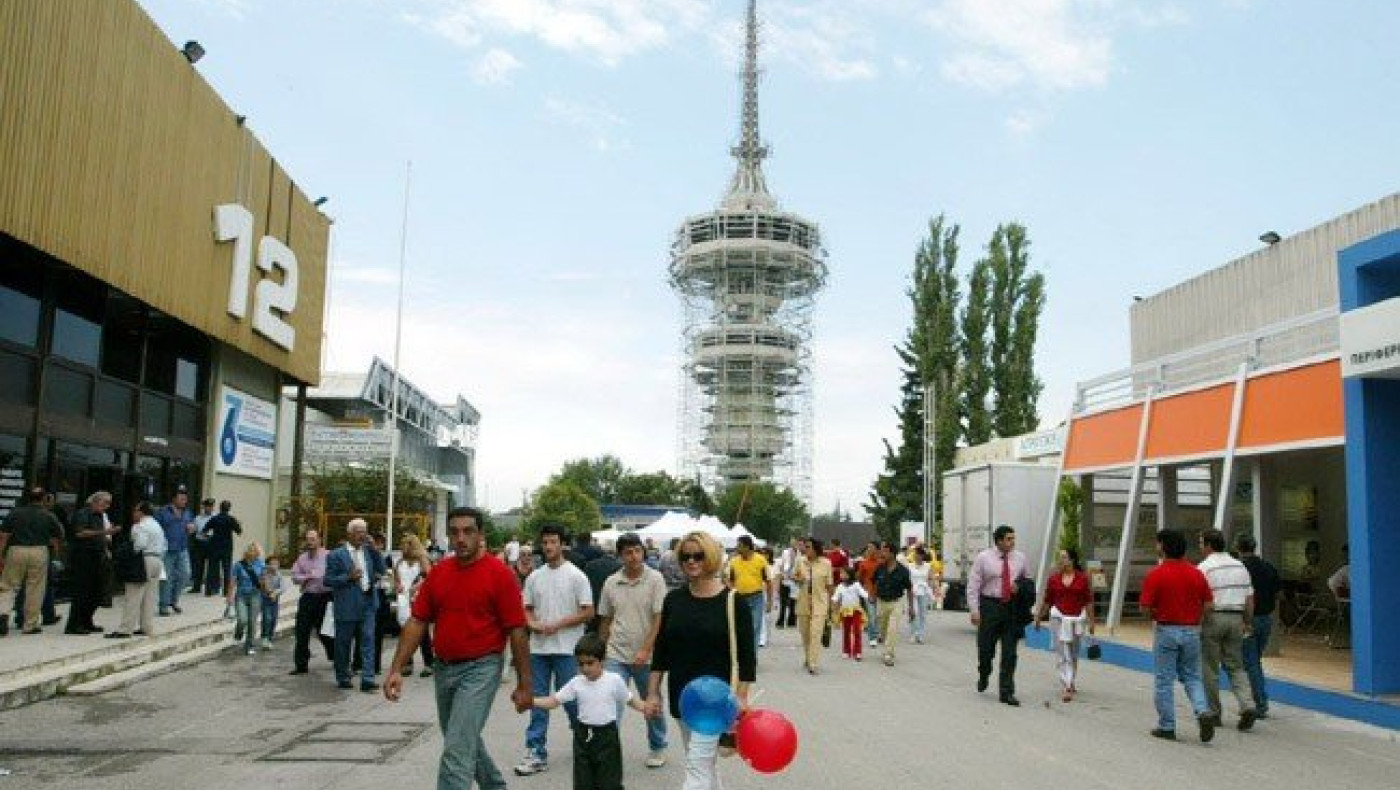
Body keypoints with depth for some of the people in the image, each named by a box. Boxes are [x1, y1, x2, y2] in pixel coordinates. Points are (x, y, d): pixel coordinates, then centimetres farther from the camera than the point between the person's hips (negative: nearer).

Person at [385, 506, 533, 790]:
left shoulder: (499, 573, -12)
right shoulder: (437, 572, 4)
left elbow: (517, 631, -11)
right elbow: (417, 621, 5)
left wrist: (524, 684, -11)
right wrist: (396, 668, -3)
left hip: (481, 669, -7)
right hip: (444, 669, 7)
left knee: (457, 751, -13)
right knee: (466, 740, 23)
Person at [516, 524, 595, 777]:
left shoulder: (576, 576, -6)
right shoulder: (534, 577, 7)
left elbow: (588, 612, -8)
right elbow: (527, 609, 14)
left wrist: (556, 625, -15)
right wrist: (533, 623, -9)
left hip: (566, 649, -4)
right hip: (538, 648, 4)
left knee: (571, 699, 3)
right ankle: (536, 753, 13)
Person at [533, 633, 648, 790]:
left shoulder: (614, 680, -8)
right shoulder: (576, 683, -2)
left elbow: (630, 700, 2)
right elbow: (554, 701, -2)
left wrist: (646, 708, -17)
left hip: (607, 735, -3)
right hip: (584, 736, 3)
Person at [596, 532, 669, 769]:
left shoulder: (655, 579, -9)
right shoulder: (611, 583, 2)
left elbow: (659, 619, -12)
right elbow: (605, 620, 12)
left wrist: (645, 650, -18)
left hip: (646, 657, -2)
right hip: (616, 656, 2)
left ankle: (657, 748, 33)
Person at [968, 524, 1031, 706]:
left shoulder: (1019, 558, 5)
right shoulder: (983, 558, -4)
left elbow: (1027, 580, 18)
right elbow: (973, 585, -5)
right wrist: (974, 610, -11)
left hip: (1012, 608, 2)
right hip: (990, 607, -2)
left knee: (1009, 653, 1)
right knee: (986, 649, 7)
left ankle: (1006, 692, 7)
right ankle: (983, 676, 37)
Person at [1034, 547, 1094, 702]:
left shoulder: (1083, 578, -2)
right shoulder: (1053, 579, -1)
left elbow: (1088, 602, 1)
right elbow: (1046, 601, 7)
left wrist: (1091, 621, -1)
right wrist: (1038, 618, 11)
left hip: (1077, 619, 1)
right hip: (1059, 618, 0)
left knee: (1074, 654, 14)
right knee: (1062, 654, -5)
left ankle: (1070, 682, 31)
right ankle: (1066, 687, -5)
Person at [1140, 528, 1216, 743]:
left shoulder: (1156, 574, -13)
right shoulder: (1196, 573, 1)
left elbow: (1145, 607, -13)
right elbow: (1207, 604, 3)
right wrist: (1194, 620, 15)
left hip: (1166, 630, -4)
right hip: (1192, 631, 4)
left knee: (1163, 681, 6)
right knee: (1192, 677, 16)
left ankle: (1167, 727, 10)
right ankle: (1204, 711, -6)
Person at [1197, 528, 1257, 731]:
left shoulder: (1204, 567, -9)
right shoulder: (1240, 566, 10)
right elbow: (1250, 598, 12)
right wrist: (1247, 623, 18)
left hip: (1213, 618, -5)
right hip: (1236, 618, 5)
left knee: (1210, 668, 5)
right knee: (1236, 666, 12)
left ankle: (1213, 713, 11)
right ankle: (1247, 705, -7)